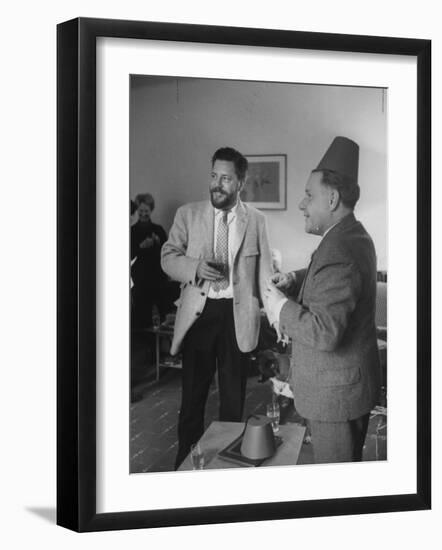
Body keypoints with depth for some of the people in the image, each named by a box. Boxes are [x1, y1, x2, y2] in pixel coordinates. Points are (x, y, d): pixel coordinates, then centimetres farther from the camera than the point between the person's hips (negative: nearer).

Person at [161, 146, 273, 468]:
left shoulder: (256, 220, 4)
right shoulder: (188, 214, 3)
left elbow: (264, 272, 4)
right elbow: (168, 257, 2)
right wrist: (194, 267, -18)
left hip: (238, 315, 0)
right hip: (199, 312, 0)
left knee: (234, 393, 11)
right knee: (193, 392, 7)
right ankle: (186, 459, 20)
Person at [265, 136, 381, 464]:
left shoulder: (337, 253, -27)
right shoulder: (355, 235, 6)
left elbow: (325, 333, -33)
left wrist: (282, 306, -19)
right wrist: (293, 280, 5)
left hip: (336, 394, -10)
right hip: (354, 382, 10)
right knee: (350, 462, 23)